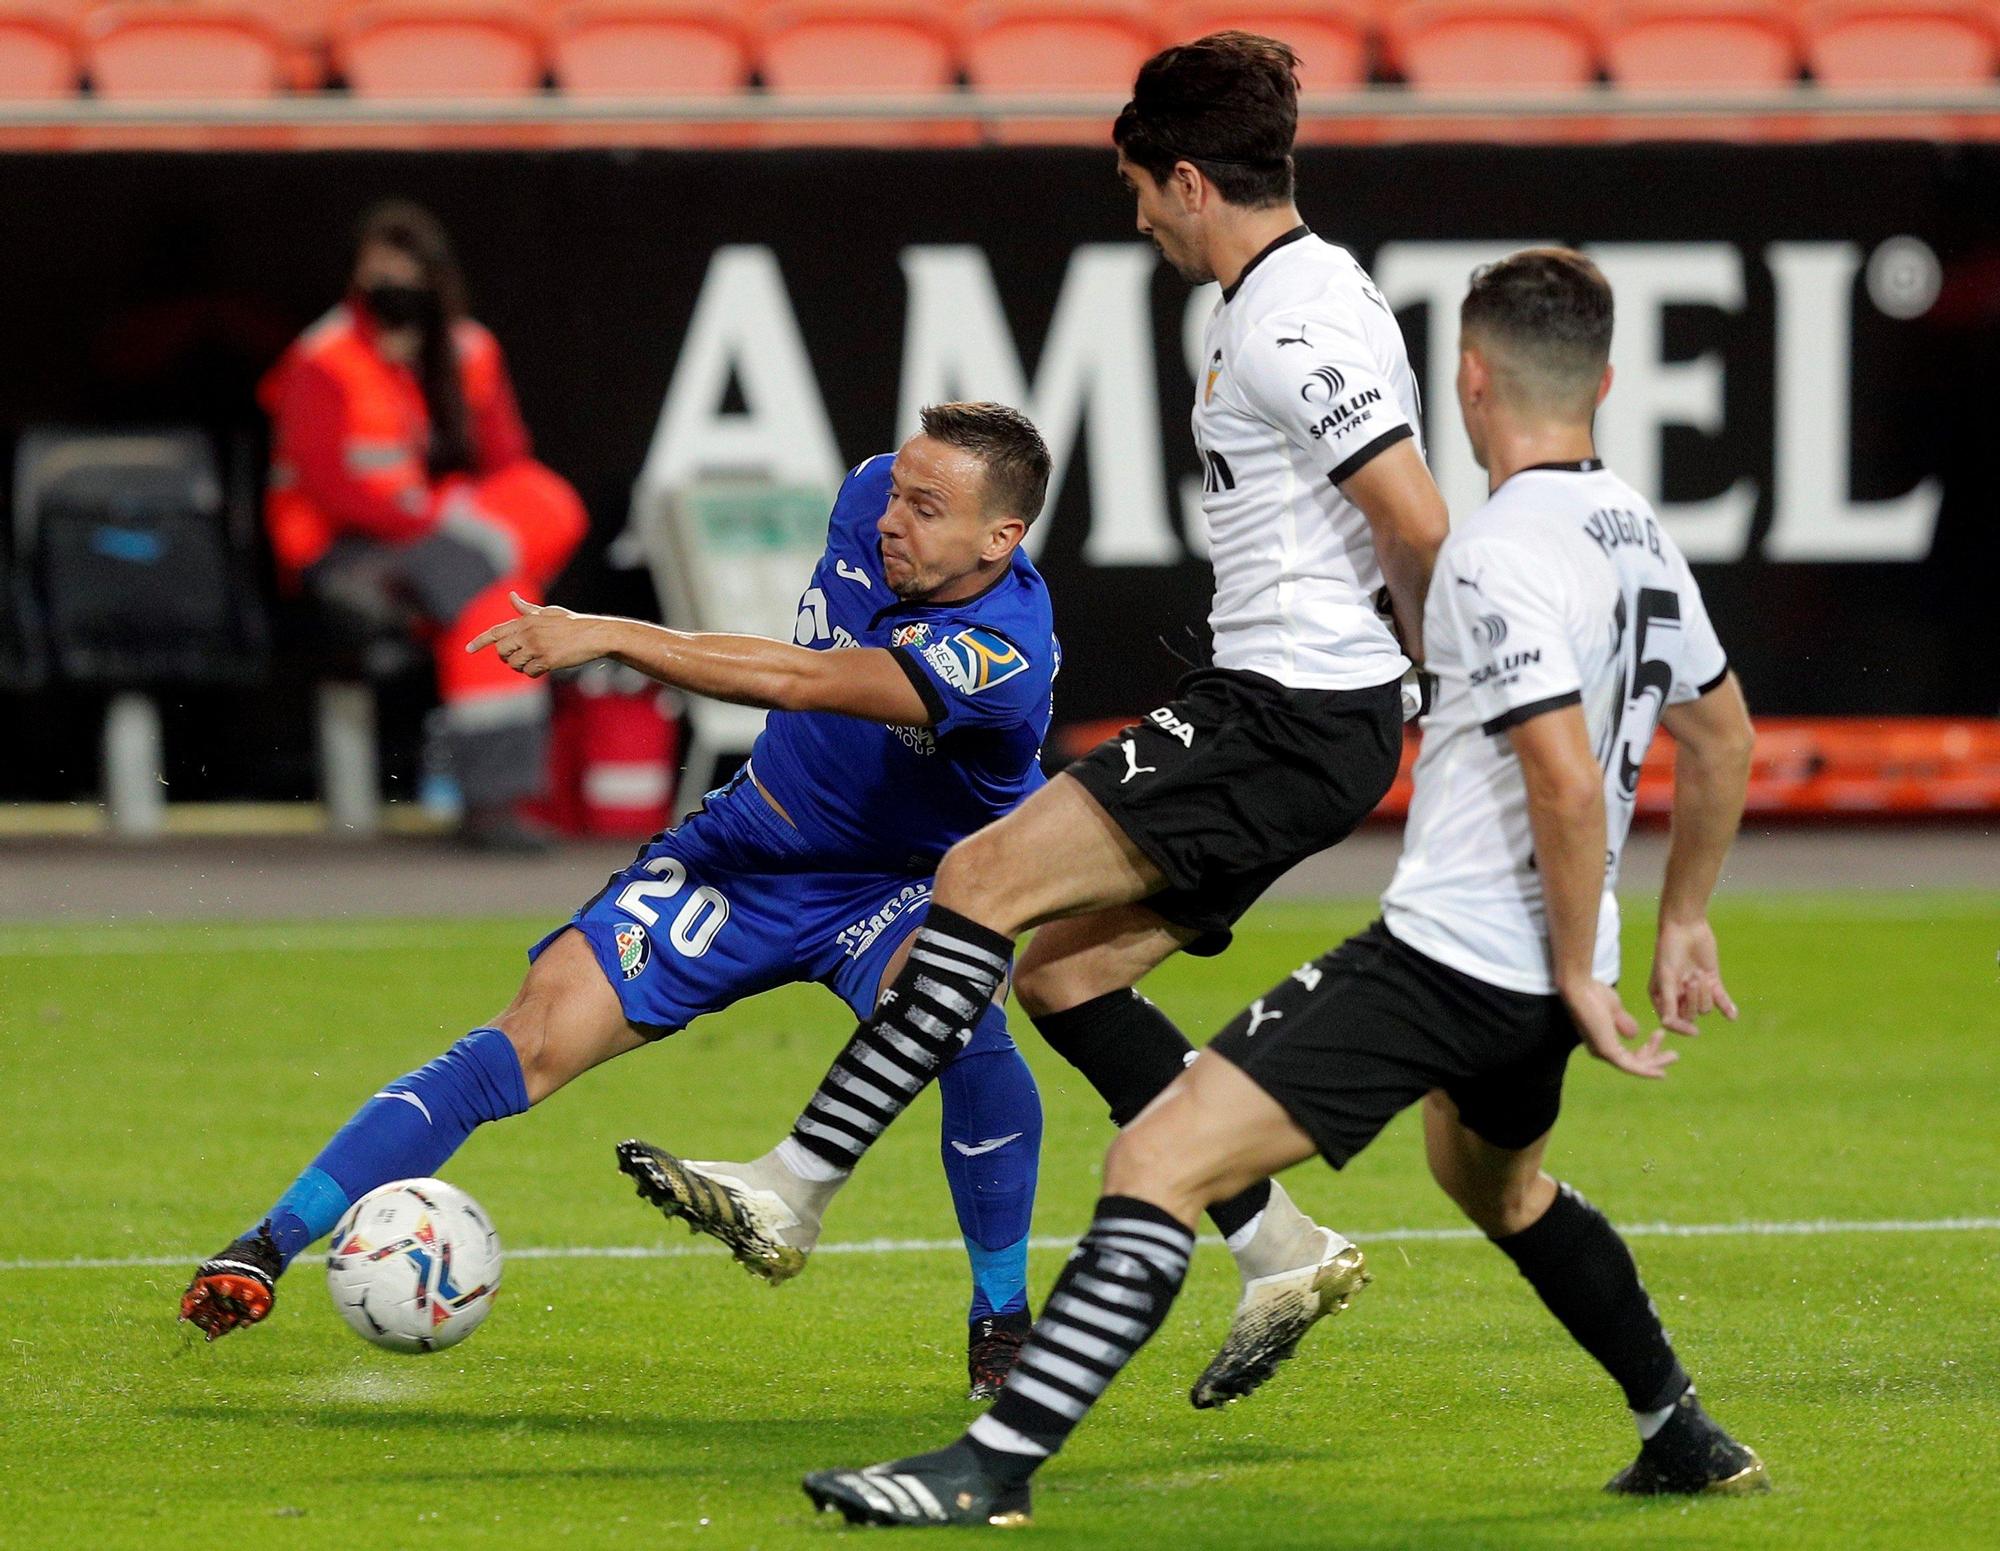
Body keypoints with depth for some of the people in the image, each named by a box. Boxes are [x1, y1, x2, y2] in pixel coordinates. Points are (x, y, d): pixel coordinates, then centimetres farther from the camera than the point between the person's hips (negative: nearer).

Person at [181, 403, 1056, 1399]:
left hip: (904, 885, -4)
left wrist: (605, 636, -44)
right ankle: (269, 1246, -11)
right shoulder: (873, 498, -12)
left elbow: (794, 682, -43)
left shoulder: (1004, 653, -33)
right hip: (749, 850, 4)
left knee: (962, 1018, -37)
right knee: (538, 1036, -12)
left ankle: (1000, 1324, -16)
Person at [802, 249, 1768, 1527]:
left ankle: (994, 1467, -24)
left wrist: (1579, 973, -17)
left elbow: (1566, 777, -26)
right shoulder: (1638, 535, 10)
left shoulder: (1504, 551, -18)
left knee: (1160, 1161, -15)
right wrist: (1683, 922, 32)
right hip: (1531, 978, 10)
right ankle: (1687, 1439, 46)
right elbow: (1724, 734, 23)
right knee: (1498, 1180, 39)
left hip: (1446, 955, -9)